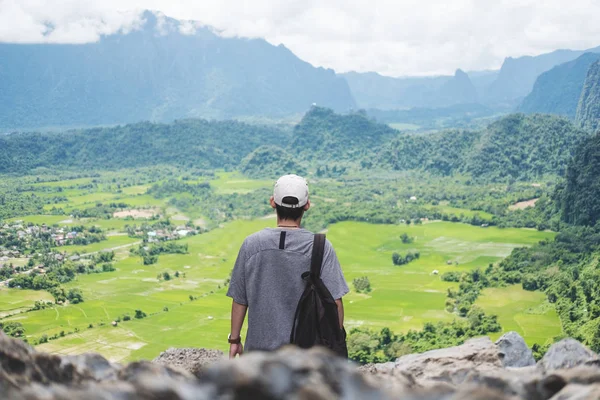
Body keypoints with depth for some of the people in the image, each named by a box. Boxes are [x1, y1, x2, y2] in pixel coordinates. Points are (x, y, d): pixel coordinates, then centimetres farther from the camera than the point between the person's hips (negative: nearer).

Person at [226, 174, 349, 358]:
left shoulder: (252, 244, -5)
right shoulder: (321, 247, -10)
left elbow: (239, 299, 0)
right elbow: (334, 301, -11)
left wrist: (234, 339, 11)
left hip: (261, 345, 1)